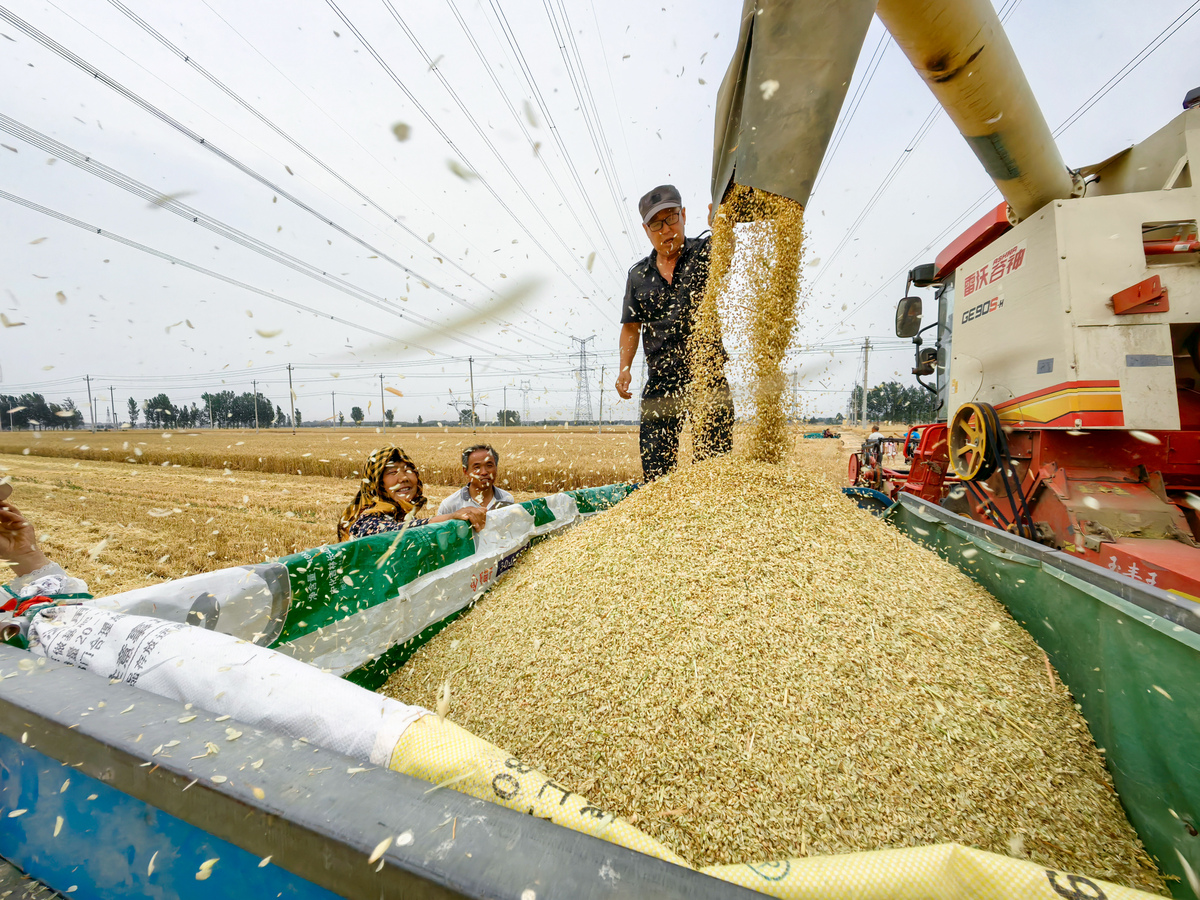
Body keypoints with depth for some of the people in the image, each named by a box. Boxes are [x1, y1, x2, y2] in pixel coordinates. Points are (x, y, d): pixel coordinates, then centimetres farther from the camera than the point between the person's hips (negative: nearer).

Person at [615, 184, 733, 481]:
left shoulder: (704, 253, 3)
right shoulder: (638, 275, 13)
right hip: (659, 386, 3)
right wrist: (625, 367, 4)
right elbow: (631, 326, 18)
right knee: (655, 476, 2)